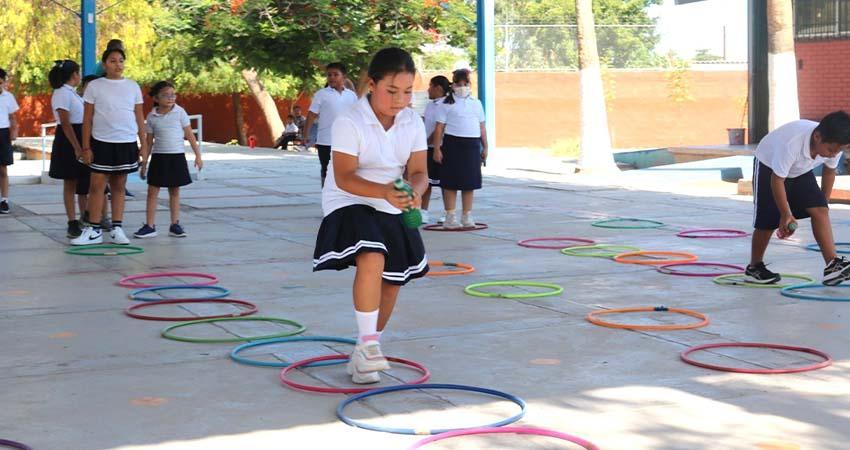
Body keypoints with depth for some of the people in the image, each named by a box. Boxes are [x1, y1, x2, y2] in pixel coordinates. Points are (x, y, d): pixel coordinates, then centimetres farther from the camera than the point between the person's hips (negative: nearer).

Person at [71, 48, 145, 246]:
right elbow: (87, 119, 1)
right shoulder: (94, 86, 0)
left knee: (119, 186, 8)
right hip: (101, 142, -2)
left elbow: (139, 118, 9)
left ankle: (117, 228, 13)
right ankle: (94, 230, 5)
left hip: (127, 143, 2)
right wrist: (86, 147, -3)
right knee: (97, 186, -2)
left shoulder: (133, 86, 6)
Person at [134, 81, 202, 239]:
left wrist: (198, 155, -2)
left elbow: (190, 135, 2)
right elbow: (148, 142, 7)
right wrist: (144, 163, 5)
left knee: (175, 191, 7)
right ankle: (150, 226, 5)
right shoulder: (152, 117, 1)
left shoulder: (180, 112, -2)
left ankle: (175, 225, 14)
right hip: (158, 156, 1)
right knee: (152, 191, 0)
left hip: (177, 156, -1)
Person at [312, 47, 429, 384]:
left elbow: (418, 171, -2)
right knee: (372, 259, -32)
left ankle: (364, 354, 27)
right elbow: (344, 178, -25)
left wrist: (414, 191, -27)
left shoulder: (413, 122, -3)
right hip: (349, 205, -6)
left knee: (392, 281, 9)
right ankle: (368, 343, -23)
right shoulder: (349, 123, -20)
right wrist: (384, 191, -41)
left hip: (391, 211, 6)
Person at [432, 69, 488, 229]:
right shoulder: (447, 104, 2)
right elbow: (439, 128, -3)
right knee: (451, 182, -2)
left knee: (470, 182, 7)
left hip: (472, 145, 4)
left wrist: (484, 148, 13)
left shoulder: (476, 103, 15)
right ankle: (450, 217, 4)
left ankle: (467, 216, 16)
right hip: (453, 144, -4)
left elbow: (482, 127, 18)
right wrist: (437, 149, -10)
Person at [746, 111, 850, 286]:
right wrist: (786, 214, -25)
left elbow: (829, 171, 0)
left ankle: (832, 264, -17)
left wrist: (824, 201, 7)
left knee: (820, 210, -13)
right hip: (769, 167, -5)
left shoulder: (834, 144, -24)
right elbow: (777, 180, -30)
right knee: (767, 221, -5)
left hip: (800, 171, 5)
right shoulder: (791, 143, -42)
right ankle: (754, 268, 14)